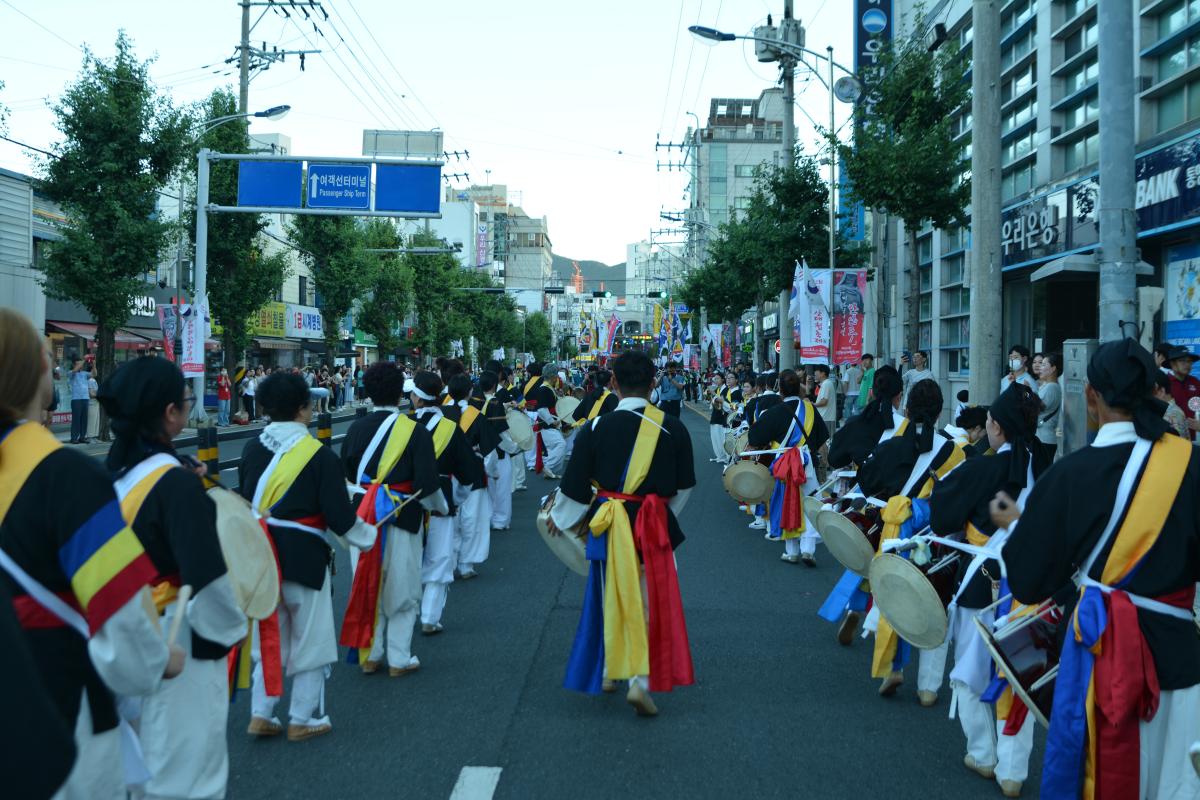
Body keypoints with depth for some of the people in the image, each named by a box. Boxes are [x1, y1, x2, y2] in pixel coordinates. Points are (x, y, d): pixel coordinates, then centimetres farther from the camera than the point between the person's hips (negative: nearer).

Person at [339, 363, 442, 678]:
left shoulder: (356, 429, 0)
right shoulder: (414, 431, -12)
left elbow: (346, 475, 11)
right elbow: (426, 483, -14)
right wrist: (440, 507, 5)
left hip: (362, 517, 4)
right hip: (401, 519, -4)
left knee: (366, 585, 14)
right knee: (400, 590, 9)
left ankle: (369, 655, 22)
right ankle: (399, 659, 16)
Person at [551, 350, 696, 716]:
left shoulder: (596, 427, -9)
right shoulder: (672, 428, -6)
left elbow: (574, 487, -2)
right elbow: (683, 486, 8)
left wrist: (561, 519, 17)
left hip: (608, 525, 1)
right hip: (655, 527, -1)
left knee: (611, 597, 19)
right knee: (650, 602, 6)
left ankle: (608, 671, 32)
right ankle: (641, 680, -6)